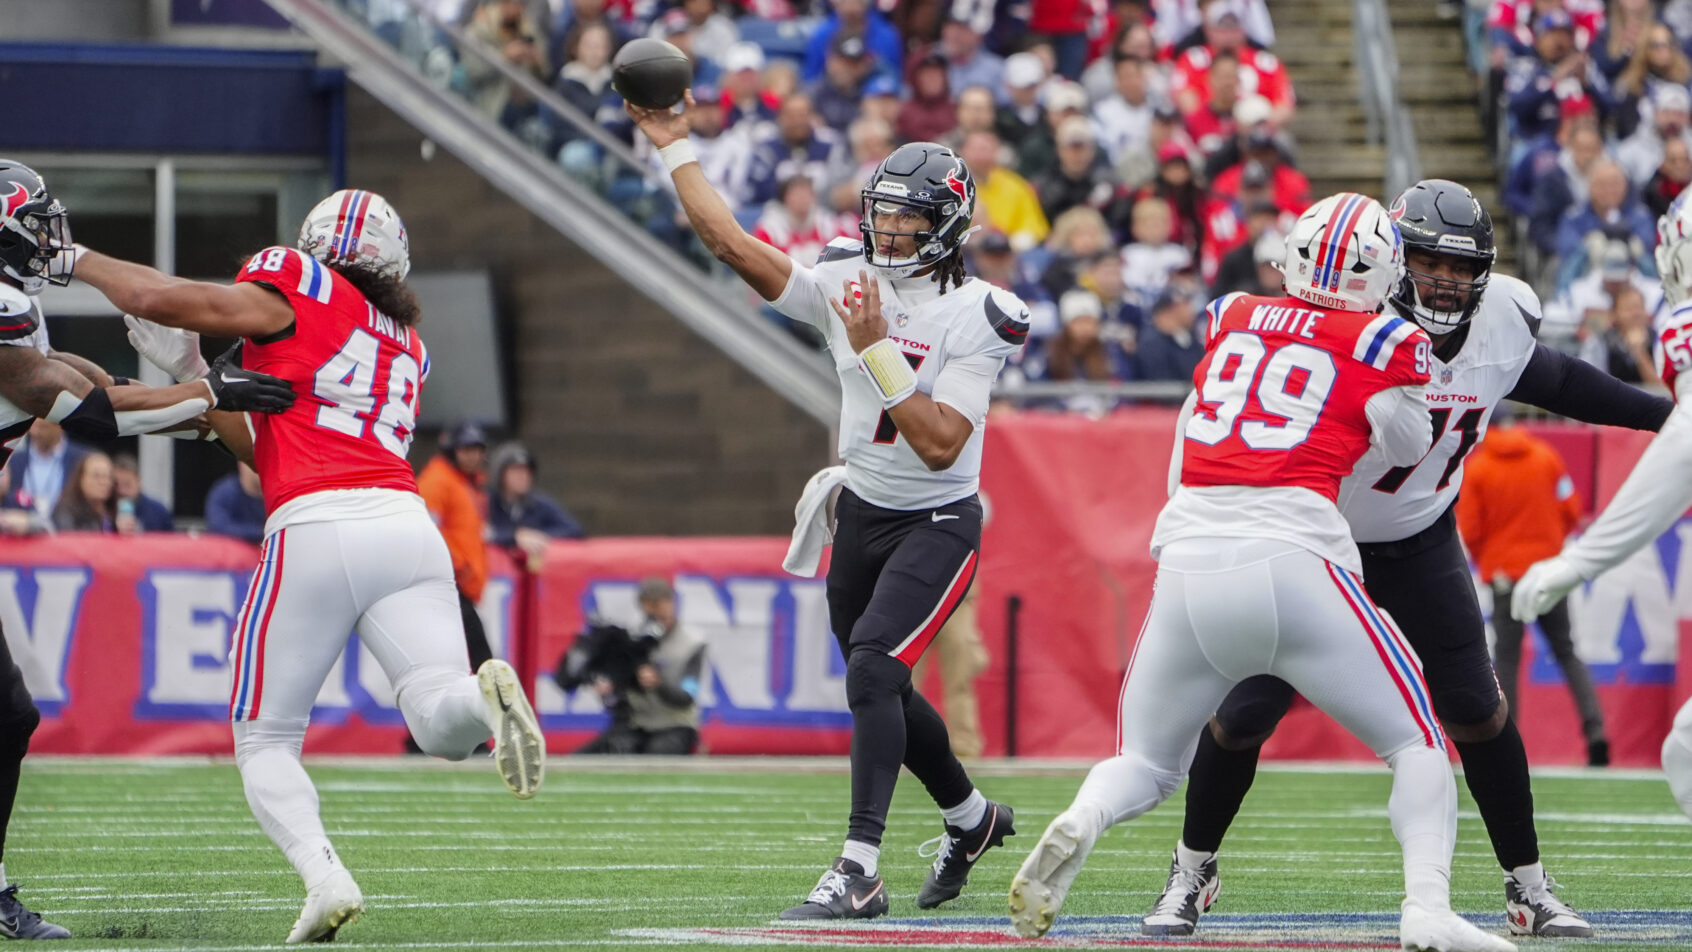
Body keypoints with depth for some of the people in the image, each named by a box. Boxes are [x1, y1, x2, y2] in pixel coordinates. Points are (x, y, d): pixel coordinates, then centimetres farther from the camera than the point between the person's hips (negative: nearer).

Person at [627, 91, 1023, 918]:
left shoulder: (973, 318, -19)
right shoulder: (845, 283, -4)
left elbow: (940, 446, -26)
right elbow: (731, 243, -4)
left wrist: (876, 350, -28)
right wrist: (673, 144, -4)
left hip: (937, 524, -6)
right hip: (861, 514, 7)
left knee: (872, 669, -23)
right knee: (881, 689, 16)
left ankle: (859, 872, -23)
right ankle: (970, 818, 42)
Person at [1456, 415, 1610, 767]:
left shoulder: (1476, 469, -6)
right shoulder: (1547, 457, 1)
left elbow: (1469, 531, -6)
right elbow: (1571, 513, 3)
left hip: (1504, 573, -2)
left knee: (1506, 658, 3)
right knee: (1567, 653, 9)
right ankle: (1595, 730, -4)